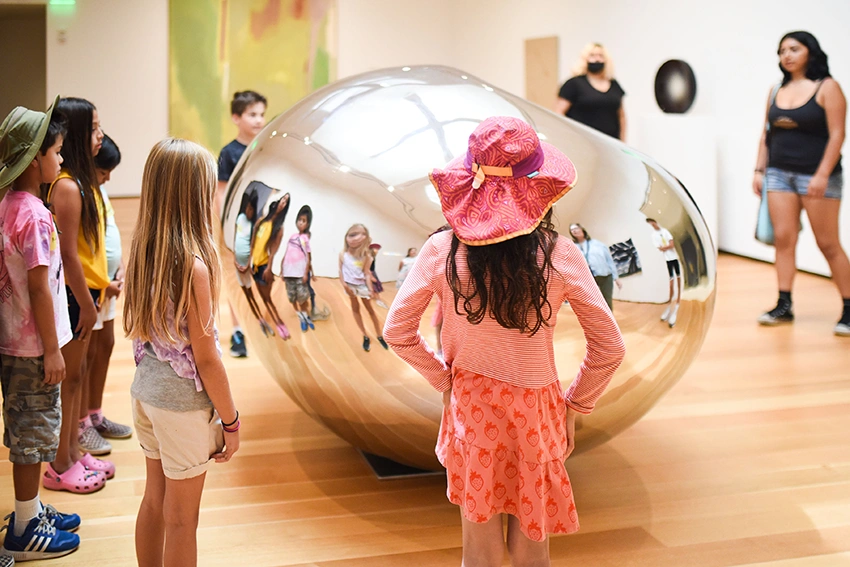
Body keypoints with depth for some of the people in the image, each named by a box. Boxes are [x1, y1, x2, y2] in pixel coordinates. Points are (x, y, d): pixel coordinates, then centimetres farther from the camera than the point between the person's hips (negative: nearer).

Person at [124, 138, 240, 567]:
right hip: (182, 402, -7)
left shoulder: (143, 252, -2)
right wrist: (230, 421, -7)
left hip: (145, 389, 7)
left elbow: (140, 329, 7)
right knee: (181, 519, 9)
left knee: (154, 500, 21)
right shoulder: (194, 265, -23)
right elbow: (205, 358, -18)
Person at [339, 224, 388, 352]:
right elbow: (341, 271, -4)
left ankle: (380, 336, 20)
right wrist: (345, 285, -11)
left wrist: (370, 289, -13)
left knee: (370, 309, 9)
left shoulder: (365, 255, -12)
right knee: (355, 309, 9)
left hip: (362, 285, -1)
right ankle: (365, 337, 20)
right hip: (350, 285, 1)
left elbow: (367, 273, -8)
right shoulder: (343, 254, -9)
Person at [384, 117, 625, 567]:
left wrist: (445, 378, 8)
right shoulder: (558, 255, -13)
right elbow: (610, 348, -6)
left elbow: (397, 332, -3)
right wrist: (574, 404, 7)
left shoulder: (442, 251, -12)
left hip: (469, 410, 1)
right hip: (536, 419, 0)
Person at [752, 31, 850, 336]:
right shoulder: (776, 92, 11)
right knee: (783, 239, 1)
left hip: (816, 176, -5)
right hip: (779, 174, 5)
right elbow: (766, 134, 16)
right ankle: (784, 305, 7)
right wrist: (759, 170, 8)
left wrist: (822, 175, -18)